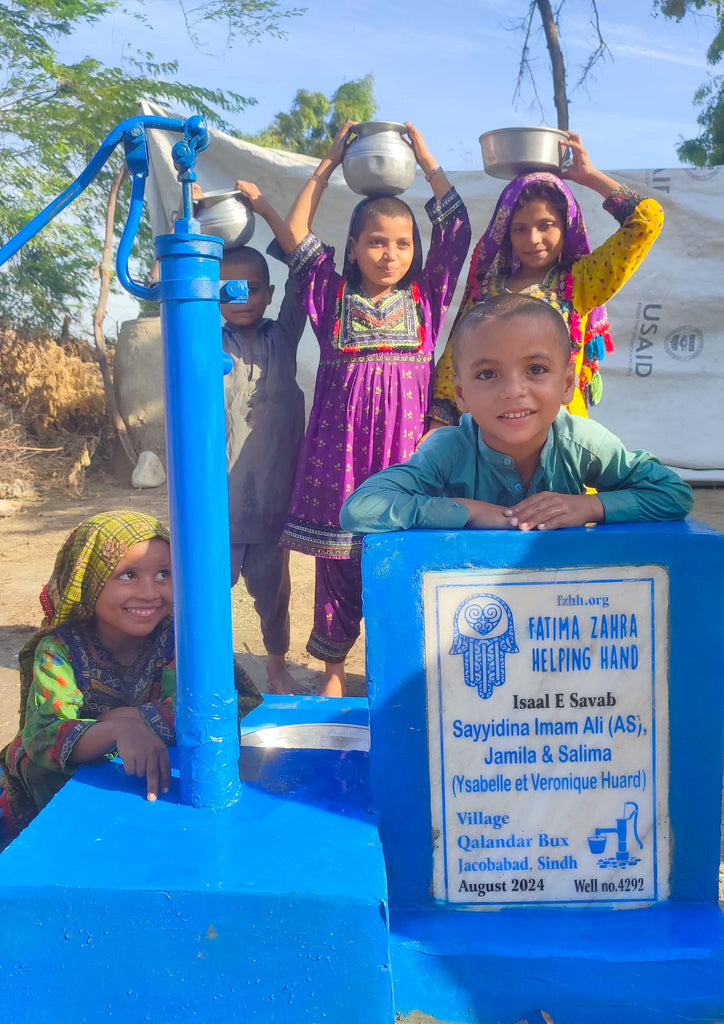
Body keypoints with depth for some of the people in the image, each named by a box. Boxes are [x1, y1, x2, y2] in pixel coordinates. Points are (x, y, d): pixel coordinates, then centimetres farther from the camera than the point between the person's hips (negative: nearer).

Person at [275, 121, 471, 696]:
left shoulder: (425, 297, 10)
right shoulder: (334, 297, 8)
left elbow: (457, 227, 7)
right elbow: (295, 233, 6)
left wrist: (426, 160, 12)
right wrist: (329, 163, 10)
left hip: (406, 447, 0)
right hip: (341, 446, 0)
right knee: (337, 560, 6)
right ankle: (333, 668, 22)